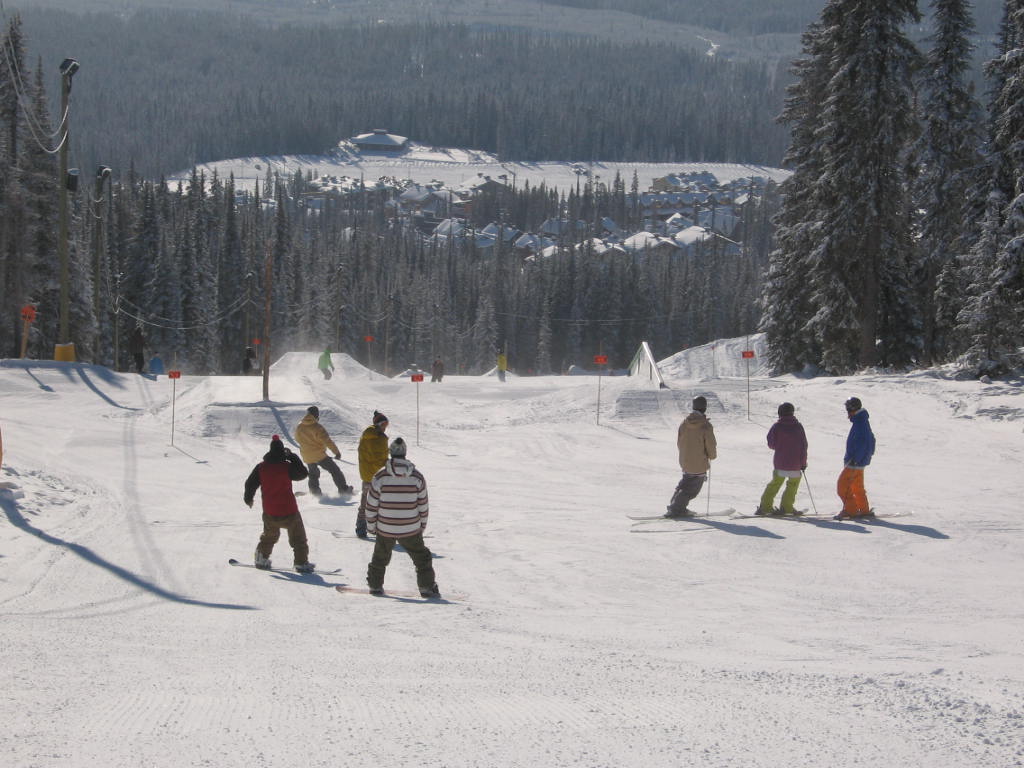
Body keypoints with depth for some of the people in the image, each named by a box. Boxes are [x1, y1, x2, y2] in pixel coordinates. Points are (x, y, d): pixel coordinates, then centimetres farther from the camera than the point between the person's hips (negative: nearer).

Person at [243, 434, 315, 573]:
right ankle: (301, 562, 2)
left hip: (270, 513, 4)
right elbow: (303, 473, -1)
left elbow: (250, 483, 4)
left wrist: (248, 498, 21)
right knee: (298, 537, 8)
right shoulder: (287, 467, -15)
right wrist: (293, 458, 4)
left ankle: (262, 558, 31)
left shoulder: (261, 467, -4)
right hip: (289, 511, -4)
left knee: (269, 535, 28)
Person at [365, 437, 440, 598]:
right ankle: (427, 586, 11)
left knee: (380, 557, 21)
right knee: (421, 556, 15)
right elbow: (423, 505, 0)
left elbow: (371, 505, -5)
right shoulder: (417, 476, -7)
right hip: (411, 530, 0)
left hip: (385, 529, 0)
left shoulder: (380, 476, -11)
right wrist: (422, 525, 15)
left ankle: (375, 585, 29)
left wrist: (371, 525, 9)